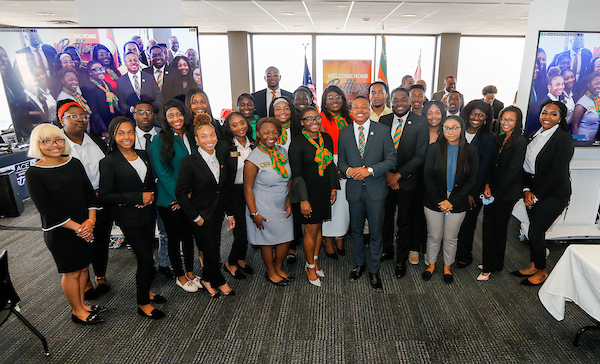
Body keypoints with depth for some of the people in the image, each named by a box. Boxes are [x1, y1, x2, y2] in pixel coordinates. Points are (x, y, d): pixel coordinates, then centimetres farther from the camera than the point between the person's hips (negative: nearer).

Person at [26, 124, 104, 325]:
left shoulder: (74, 163, 3)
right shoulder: (34, 173, -12)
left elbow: (90, 193, 3)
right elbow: (46, 209, -14)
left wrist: (90, 221, -10)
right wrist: (77, 227, -16)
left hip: (85, 228, 5)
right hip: (60, 232, -5)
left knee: (83, 267, 17)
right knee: (71, 272, 9)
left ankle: (82, 304, 37)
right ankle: (77, 311, 28)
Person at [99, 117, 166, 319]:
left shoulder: (143, 155, 6)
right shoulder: (109, 162, -12)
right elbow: (105, 196, -14)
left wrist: (151, 196, -5)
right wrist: (138, 197, -19)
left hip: (148, 213, 6)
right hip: (129, 218, -6)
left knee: (147, 255, 16)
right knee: (146, 260, -2)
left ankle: (146, 291, 36)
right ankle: (143, 304, 16)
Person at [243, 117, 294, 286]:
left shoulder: (282, 151, 1)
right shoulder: (253, 158, -17)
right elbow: (248, 189, -14)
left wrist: (288, 201, 3)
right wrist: (254, 214, -15)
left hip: (282, 207, 6)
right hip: (264, 209, -5)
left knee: (286, 239, 13)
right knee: (268, 241, 10)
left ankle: (278, 267, 39)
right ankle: (270, 272, 35)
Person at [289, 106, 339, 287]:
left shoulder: (327, 138, 5)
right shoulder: (297, 143, -13)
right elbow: (296, 174, -14)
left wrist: (334, 187, 9)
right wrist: (303, 200, -16)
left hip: (324, 191, 6)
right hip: (307, 192, -5)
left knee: (319, 226, 16)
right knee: (311, 230, 4)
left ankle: (315, 260, 35)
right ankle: (310, 266, 24)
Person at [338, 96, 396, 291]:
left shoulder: (383, 131, -2)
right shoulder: (344, 133, 5)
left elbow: (391, 159, -5)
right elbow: (341, 161, 10)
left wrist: (370, 170, -17)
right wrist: (349, 170, -12)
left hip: (376, 189, -2)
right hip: (354, 189, 2)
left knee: (376, 232, 7)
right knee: (356, 230, 16)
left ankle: (374, 270, 25)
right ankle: (359, 264, 37)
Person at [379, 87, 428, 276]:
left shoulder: (420, 123, -9)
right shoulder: (383, 120, 1)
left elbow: (420, 156, -12)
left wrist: (398, 175, -15)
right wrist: (388, 174, -10)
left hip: (407, 181, -3)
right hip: (385, 179, 3)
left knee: (405, 222, 11)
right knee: (386, 217, 17)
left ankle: (401, 259, 28)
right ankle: (387, 250, 38)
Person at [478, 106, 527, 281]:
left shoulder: (520, 142, -12)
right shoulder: (497, 138, 7)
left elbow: (512, 171, -15)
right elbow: (490, 164, 7)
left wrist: (495, 194, -13)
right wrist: (487, 185, -6)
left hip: (507, 192, -5)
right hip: (492, 190, 5)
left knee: (499, 227, 5)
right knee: (488, 225, 6)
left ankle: (491, 266, 19)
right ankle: (489, 262, 20)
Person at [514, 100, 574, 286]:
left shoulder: (564, 139, -13)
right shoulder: (535, 136, 8)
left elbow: (557, 173, -17)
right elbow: (527, 166, 8)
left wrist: (537, 195, -14)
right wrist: (527, 190, -4)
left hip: (554, 195, -6)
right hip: (534, 192, 6)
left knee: (536, 234, -2)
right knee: (535, 231, 14)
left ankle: (541, 272, 19)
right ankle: (533, 267, 30)